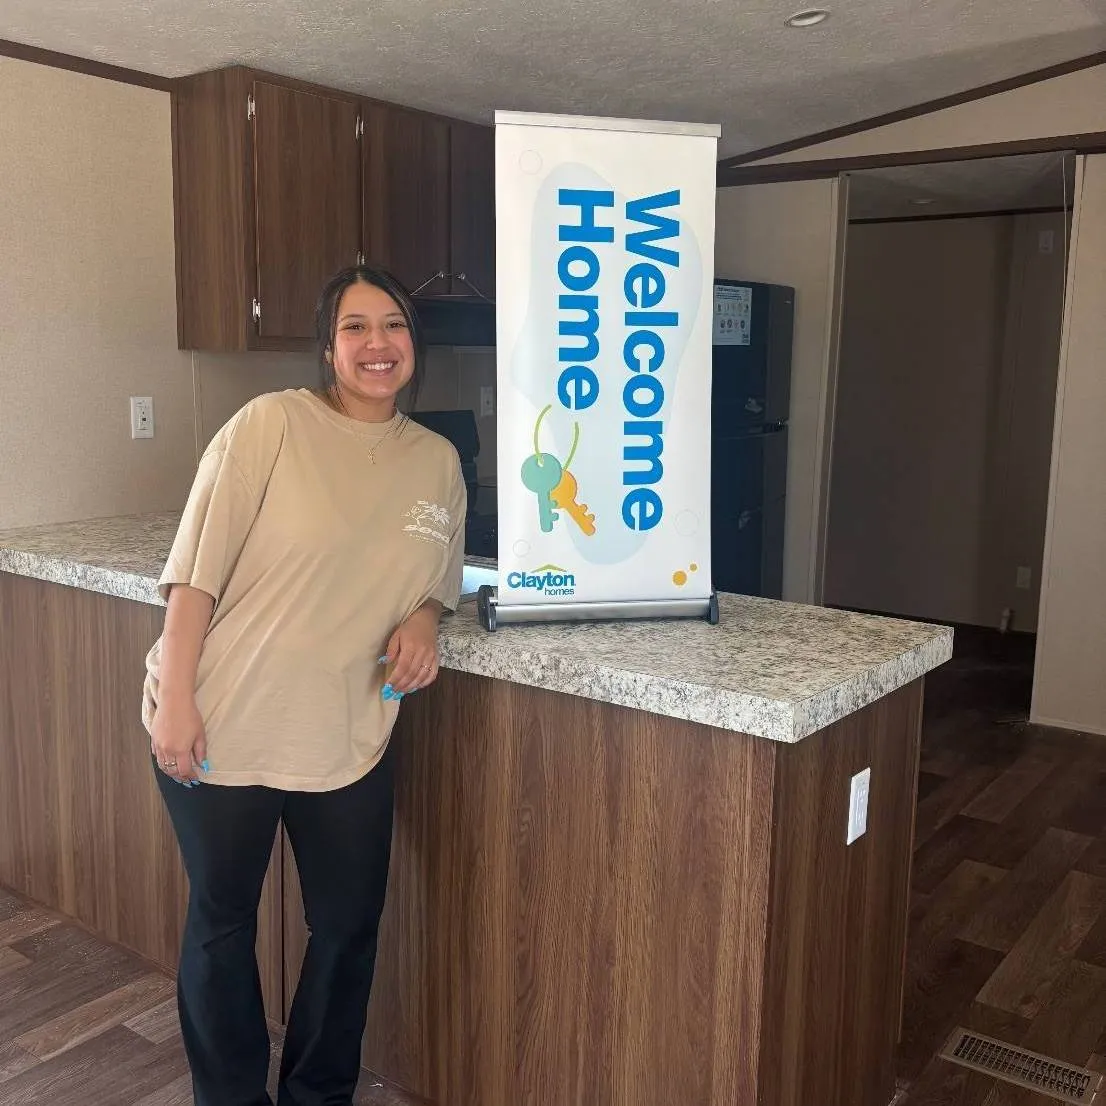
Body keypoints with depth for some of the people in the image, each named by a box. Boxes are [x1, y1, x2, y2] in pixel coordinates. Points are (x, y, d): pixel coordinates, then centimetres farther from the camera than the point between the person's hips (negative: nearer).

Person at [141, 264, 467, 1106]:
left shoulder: (439, 462, 3)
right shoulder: (272, 424, -11)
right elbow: (196, 569, -11)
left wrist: (422, 621, -7)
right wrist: (175, 697, -14)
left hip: (348, 739, 4)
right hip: (221, 727, -3)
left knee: (349, 926, 14)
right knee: (222, 923, 14)